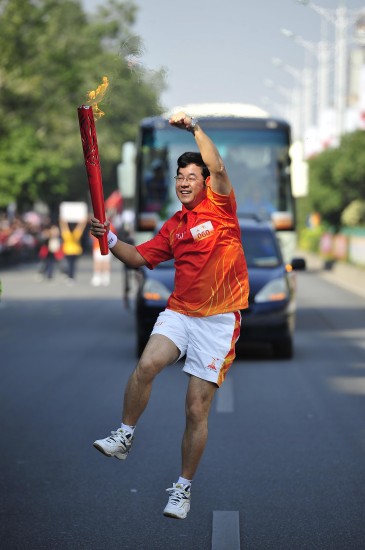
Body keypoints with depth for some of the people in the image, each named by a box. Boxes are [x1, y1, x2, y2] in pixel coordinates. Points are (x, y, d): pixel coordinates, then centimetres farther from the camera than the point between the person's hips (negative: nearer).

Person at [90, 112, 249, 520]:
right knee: (146, 366, -28)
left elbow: (218, 168, -18)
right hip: (179, 312, 4)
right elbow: (140, 259, 17)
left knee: (197, 409, 0)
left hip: (218, 320, -4)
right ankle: (125, 436, -9)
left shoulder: (219, 207, -1)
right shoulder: (173, 228, 14)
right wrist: (111, 240, 1)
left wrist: (193, 127, -21)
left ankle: (184, 487, 13)